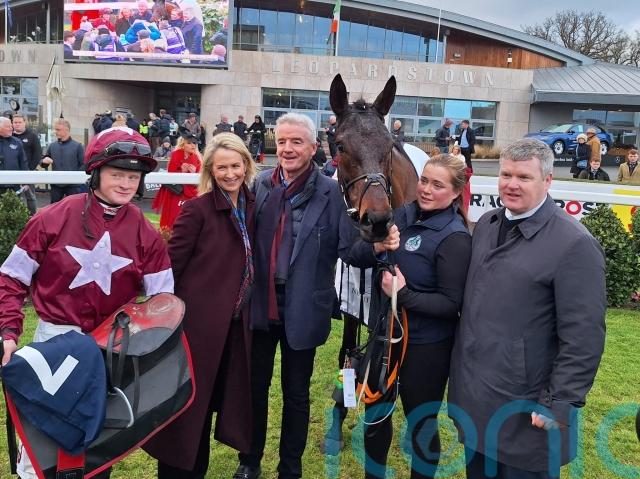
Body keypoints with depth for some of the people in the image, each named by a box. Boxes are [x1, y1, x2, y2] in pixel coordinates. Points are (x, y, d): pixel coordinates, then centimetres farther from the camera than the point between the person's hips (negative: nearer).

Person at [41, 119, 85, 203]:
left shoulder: (77, 146, -3)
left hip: (73, 185, -4)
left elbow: (83, 165, -3)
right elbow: (43, 164, 15)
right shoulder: (52, 146, 8)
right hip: (56, 184, 4)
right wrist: (44, 161, -8)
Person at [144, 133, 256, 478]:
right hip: (198, 320, -6)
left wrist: (246, 307, 8)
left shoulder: (251, 207, 5)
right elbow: (171, 263, -12)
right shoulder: (197, 209, -13)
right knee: (188, 403, 6)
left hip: (235, 321, 6)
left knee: (215, 398, 19)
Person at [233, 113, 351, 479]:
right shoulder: (260, 185, 2)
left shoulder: (329, 191, -9)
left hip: (303, 309, -3)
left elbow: (348, 246, -12)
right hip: (261, 304, 3)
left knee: (296, 393, 14)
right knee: (255, 385, 17)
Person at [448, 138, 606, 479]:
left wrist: (560, 405, -17)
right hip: (472, 397, 7)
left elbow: (583, 338, -18)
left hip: (524, 411, -6)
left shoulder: (574, 244, -18)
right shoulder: (486, 224, 6)